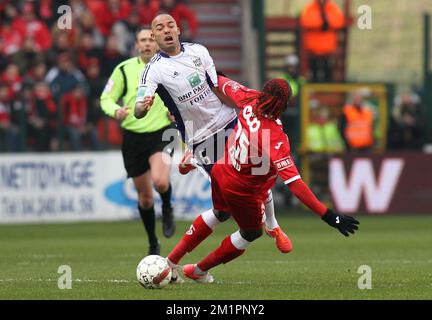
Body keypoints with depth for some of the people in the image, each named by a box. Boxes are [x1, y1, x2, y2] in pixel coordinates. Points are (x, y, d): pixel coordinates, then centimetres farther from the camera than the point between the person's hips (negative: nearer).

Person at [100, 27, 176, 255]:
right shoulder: (124, 69, -1)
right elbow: (106, 99, 3)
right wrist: (116, 111, -18)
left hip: (161, 134, -1)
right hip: (133, 137, 1)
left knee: (160, 181, -28)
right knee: (144, 196, 8)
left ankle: (167, 211, 7)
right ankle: (153, 244, 28)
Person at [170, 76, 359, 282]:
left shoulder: (250, 101, -20)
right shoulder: (276, 139, -37)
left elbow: (227, 85, 4)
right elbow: (294, 184, -40)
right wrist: (329, 216, -40)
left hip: (220, 172, 6)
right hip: (242, 193, -6)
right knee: (251, 233, 25)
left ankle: (171, 260, 44)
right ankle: (199, 271, 41)